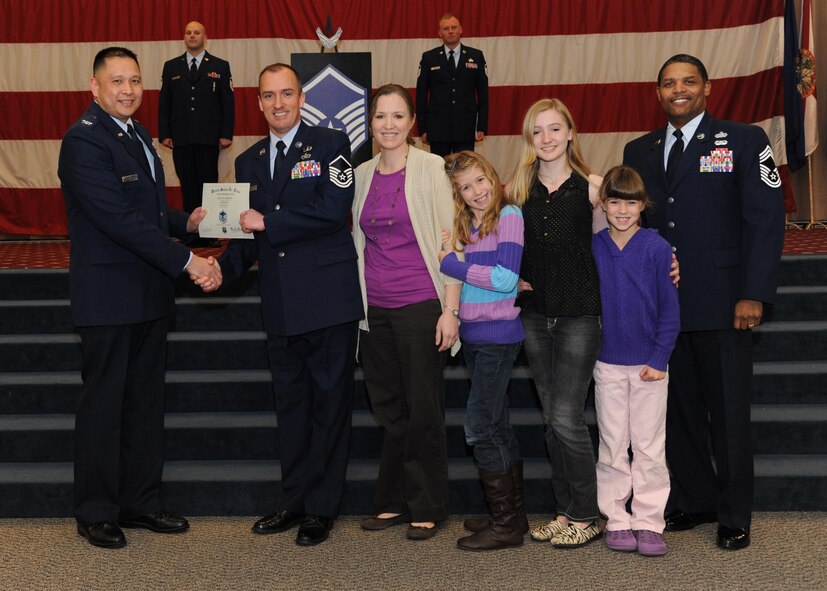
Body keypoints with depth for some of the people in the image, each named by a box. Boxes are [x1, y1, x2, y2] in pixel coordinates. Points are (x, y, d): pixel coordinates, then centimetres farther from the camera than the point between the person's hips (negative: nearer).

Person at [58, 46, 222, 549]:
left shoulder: (138, 135, 15)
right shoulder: (84, 140, -14)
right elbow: (120, 219, -22)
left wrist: (186, 222, 4)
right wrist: (188, 261, -23)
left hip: (150, 293, 8)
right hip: (109, 295, -8)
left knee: (147, 403, 13)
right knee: (103, 404, 3)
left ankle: (140, 502, 26)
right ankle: (96, 512, 17)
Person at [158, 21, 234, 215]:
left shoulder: (220, 66, 6)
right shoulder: (171, 67, 11)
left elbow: (228, 102, 2)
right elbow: (163, 102, 9)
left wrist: (226, 134, -6)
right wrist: (164, 134, 0)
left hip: (209, 137, -2)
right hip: (180, 138, 2)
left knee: (209, 183, 0)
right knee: (187, 184, 4)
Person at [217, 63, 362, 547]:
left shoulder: (330, 144, -2)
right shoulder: (249, 161, 15)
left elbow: (333, 211, -16)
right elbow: (249, 235, 15)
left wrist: (267, 222, -14)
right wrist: (223, 267, -4)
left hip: (328, 298, -6)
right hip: (281, 306, 6)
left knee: (330, 404, 3)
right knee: (291, 404, 14)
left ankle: (323, 508, 14)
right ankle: (295, 501, 26)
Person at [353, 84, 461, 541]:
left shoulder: (430, 168, -4)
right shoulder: (362, 175, 10)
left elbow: (448, 240, -7)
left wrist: (450, 309, -12)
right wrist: (358, 305, 11)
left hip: (420, 305, -4)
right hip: (375, 309, 5)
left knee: (423, 410, 3)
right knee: (389, 409, 11)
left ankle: (427, 508, 17)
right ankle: (394, 502, 24)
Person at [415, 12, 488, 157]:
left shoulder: (476, 56, 6)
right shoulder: (429, 58, 5)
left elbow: (483, 92, 6)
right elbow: (421, 95, 5)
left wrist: (482, 127, 0)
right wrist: (423, 129, 0)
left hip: (466, 129, 0)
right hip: (438, 128, 0)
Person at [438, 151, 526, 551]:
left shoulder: (509, 215, -10)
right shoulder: (465, 225, 12)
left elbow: (505, 279, -19)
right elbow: (466, 277, 12)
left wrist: (452, 264, -14)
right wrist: (449, 255, -4)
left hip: (498, 335, -8)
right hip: (472, 335, 8)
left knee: (480, 427, -7)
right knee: (497, 427, 13)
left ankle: (505, 524, 3)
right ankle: (513, 514, 24)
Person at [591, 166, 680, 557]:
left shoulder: (658, 248, -8)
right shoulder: (593, 247, 0)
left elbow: (670, 309, -5)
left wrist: (660, 359, -9)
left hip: (649, 363, -2)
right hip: (607, 362, 2)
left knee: (649, 447, 5)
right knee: (612, 447, 9)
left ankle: (648, 522, 15)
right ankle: (616, 520, 19)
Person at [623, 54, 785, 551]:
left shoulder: (744, 141, 1)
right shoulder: (639, 151, 13)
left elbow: (767, 220, -4)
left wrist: (754, 294, -12)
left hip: (722, 304, -4)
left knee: (729, 411, 3)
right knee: (678, 407, 10)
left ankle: (735, 516, 17)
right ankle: (695, 500, 25)